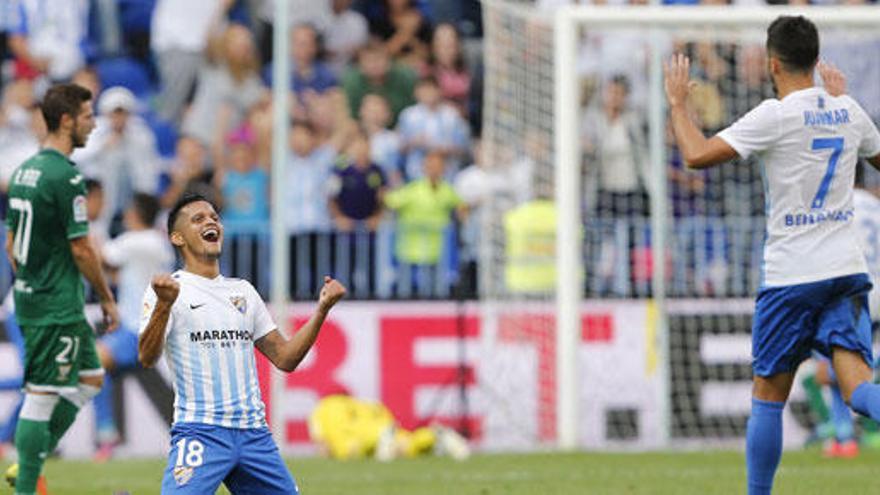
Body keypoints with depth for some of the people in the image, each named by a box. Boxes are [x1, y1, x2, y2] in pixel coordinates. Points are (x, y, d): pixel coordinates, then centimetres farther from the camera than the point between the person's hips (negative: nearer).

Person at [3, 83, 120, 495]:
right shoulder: (65, 176, -17)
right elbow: (81, 249, -16)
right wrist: (107, 299, -6)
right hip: (57, 307, -10)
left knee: (91, 378, 18)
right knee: (42, 397, -6)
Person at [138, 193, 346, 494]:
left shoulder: (243, 291, 19)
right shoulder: (167, 289, 0)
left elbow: (285, 358, 18)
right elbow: (147, 358, -14)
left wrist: (323, 308, 9)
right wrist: (164, 305, -30)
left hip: (254, 432, 6)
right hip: (200, 432, -6)